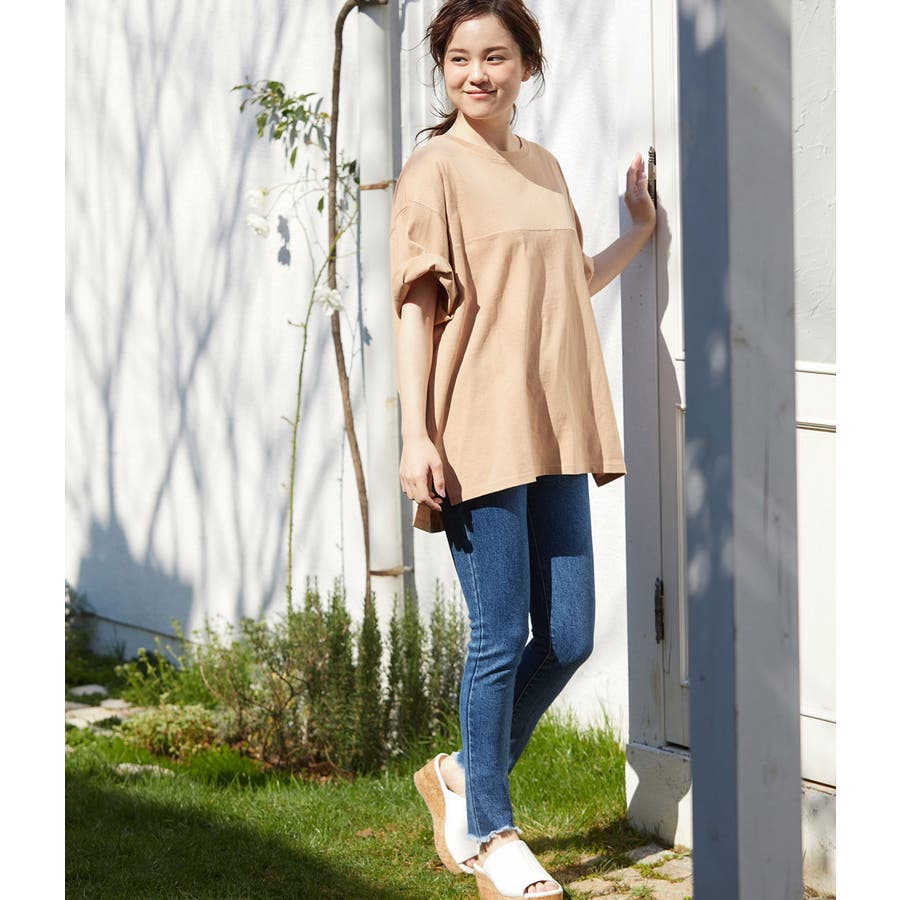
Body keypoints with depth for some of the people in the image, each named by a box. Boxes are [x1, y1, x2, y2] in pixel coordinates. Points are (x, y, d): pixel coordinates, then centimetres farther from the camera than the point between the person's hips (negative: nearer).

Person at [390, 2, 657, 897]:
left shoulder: (544, 168, 15)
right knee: (501, 638, -2)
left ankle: (465, 774, 28)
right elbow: (414, 307, -9)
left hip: (553, 432, 7)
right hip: (478, 435, -7)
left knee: (568, 639, 8)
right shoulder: (435, 169, -5)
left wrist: (640, 232, 23)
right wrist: (417, 435, -15)